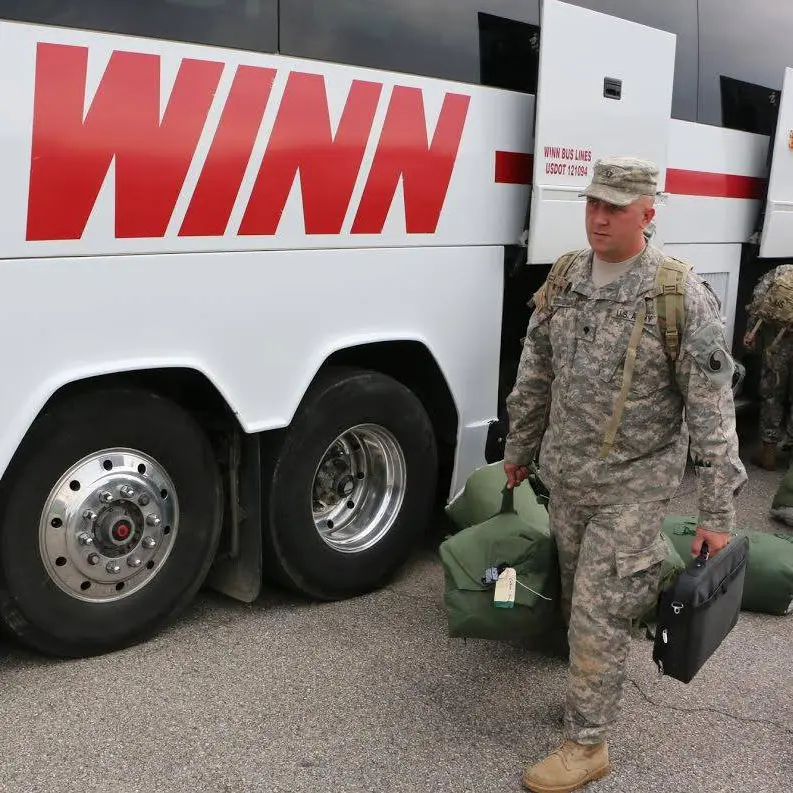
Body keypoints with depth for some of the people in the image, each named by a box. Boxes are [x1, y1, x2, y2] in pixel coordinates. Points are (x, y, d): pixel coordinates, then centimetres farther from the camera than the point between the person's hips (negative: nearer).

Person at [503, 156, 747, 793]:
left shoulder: (681, 295, -16)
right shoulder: (565, 278, 2)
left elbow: (712, 409, -14)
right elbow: (536, 375, 13)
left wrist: (717, 511, -15)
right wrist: (520, 447, 20)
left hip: (633, 487, -6)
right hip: (565, 479, 6)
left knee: (598, 616, -1)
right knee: (579, 602, 19)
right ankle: (595, 690, 41)